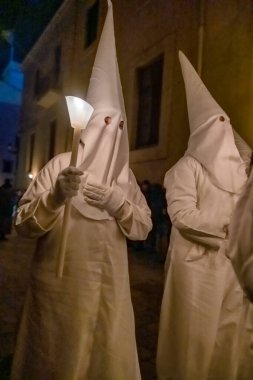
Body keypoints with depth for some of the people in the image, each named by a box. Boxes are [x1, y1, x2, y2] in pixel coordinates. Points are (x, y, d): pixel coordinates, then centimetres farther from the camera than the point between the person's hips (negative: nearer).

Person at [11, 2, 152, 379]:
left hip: (108, 284, 3)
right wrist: (56, 197, -26)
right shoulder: (60, 165, -5)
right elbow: (24, 224, -8)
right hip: (58, 282, -2)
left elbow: (143, 226, 2)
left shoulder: (125, 174, 5)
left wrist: (116, 202, -16)